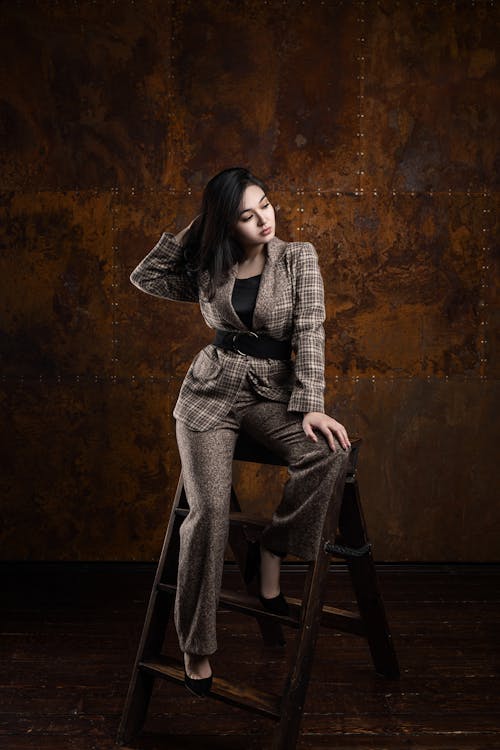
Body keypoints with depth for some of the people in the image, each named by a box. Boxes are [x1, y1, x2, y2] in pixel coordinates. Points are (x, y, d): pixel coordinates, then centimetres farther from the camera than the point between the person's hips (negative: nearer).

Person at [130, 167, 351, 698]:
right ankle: (196, 647, -6)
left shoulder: (298, 258, 1)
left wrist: (311, 405, -17)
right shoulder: (209, 271, 7)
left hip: (271, 393, 0)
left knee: (330, 452, -30)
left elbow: (310, 332, -7)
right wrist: (191, 232, 6)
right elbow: (145, 278, 13)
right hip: (210, 392, 0)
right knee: (209, 510, -19)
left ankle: (270, 556, -10)